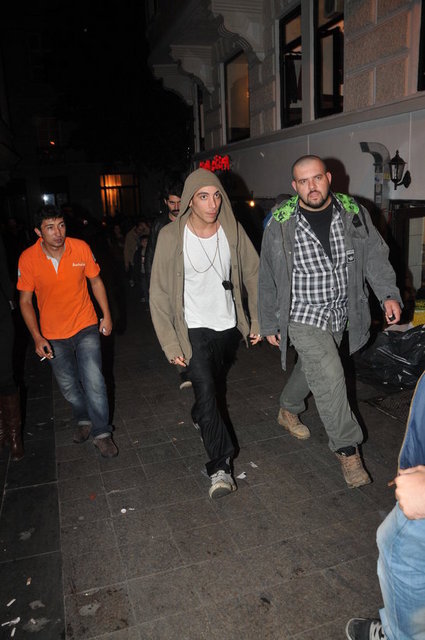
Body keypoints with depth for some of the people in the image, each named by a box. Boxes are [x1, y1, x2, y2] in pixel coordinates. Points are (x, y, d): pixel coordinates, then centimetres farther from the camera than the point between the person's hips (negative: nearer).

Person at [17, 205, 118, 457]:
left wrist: (106, 315, 1)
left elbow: (96, 281, 3)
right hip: (53, 335, 1)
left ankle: (101, 432, 12)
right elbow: (25, 301, -5)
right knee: (68, 386, 14)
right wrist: (37, 337, -11)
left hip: (86, 327, -1)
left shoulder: (81, 248, -13)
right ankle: (84, 418, 42)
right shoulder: (28, 259, -14)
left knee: (94, 382, -7)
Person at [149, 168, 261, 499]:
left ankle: (201, 418, 52)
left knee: (217, 385, 21)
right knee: (206, 393, -12)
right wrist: (171, 344, -14)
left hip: (230, 326, 4)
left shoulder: (233, 231, -8)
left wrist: (257, 320, 1)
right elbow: (160, 294, -12)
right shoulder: (171, 237, -16)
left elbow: (253, 274, 4)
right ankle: (221, 466, -1)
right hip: (194, 330, -3)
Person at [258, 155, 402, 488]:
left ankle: (288, 411, 49)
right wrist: (269, 324, 1)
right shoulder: (281, 224, -12)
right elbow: (268, 278, -4)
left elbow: (375, 254, 2)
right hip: (303, 314, -4)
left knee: (312, 368, 20)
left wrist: (389, 293, -14)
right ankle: (348, 450, 3)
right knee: (329, 376, -14)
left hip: (339, 314, 4)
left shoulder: (354, 214, -4)